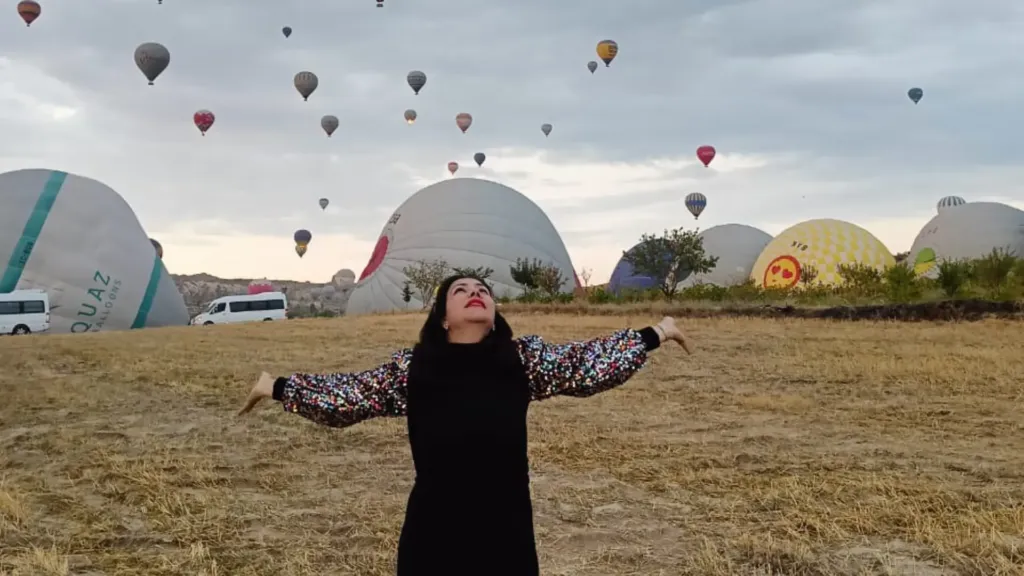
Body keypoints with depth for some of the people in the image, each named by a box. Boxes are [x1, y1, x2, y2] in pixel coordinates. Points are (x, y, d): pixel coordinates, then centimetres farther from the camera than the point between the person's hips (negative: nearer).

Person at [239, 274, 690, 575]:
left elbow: (586, 364, 4)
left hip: (506, 535, 1)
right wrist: (277, 387, 9)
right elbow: (346, 394, 8)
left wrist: (655, 334, 4)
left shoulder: (524, 360, 3)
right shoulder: (410, 368, 1)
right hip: (433, 538, -1)